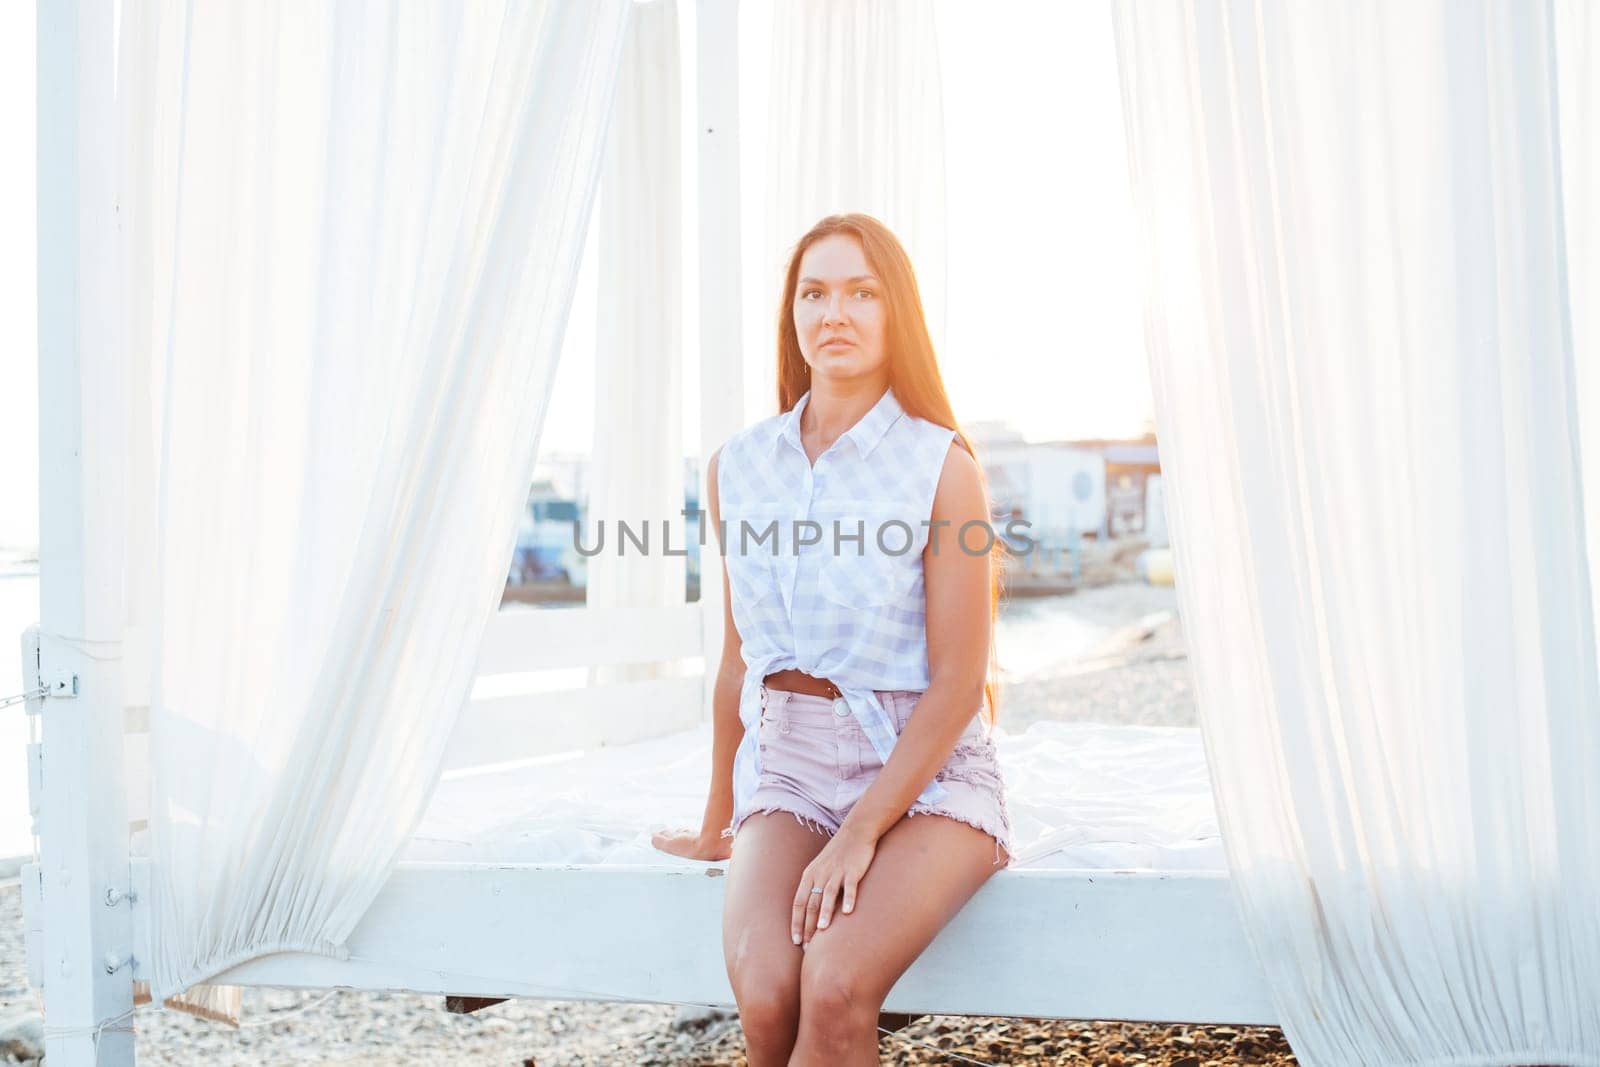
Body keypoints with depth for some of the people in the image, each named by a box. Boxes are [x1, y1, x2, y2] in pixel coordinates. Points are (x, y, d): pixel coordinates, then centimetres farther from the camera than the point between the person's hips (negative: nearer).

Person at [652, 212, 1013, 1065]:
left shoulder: (941, 467, -8)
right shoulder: (738, 466, 5)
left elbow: (958, 681, -9)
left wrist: (859, 835, -17)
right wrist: (717, 823, 20)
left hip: (925, 773, -3)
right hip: (788, 766, 3)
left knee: (836, 988, -29)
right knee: (764, 993, -24)